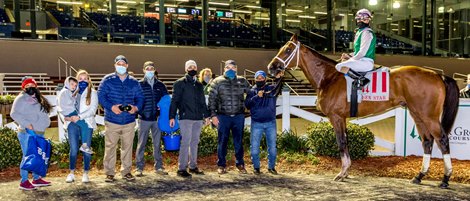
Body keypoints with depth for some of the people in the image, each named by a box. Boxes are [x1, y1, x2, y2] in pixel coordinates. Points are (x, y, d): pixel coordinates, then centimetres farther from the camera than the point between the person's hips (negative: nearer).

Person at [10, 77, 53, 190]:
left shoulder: (37, 99, 18)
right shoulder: (22, 98, -5)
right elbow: (14, 114, -14)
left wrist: (45, 124, 8)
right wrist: (27, 124, -19)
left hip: (39, 133, 8)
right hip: (27, 133, -8)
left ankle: (36, 179, 21)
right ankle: (24, 182, 1)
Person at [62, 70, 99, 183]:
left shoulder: (92, 92, 6)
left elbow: (93, 109, -5)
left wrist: (79, 117, -15)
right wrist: (66, 116, -10)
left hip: (86, 123, -1)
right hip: (72, 123, 1)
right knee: (73, 149, 3)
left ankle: (85, 173, 13)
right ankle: (71, 173, 15)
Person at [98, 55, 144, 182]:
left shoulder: (134, 82, 11)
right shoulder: (108, 80, 3)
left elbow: (140, 98, 12)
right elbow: (100, 95, -3)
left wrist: (136, 107, -9)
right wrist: (111, 107, -17)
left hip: (129, 121, 3)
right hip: (112, 120, -2)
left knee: (127, 147, 8)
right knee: (110, 147, -1)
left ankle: (126, 172, 19)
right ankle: (109, 173, 8)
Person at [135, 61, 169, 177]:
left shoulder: (160, 85, 9)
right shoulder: (139, 85, 1)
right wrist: (140, 112, -12)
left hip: (157, 118, 3)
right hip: (144, 119, -3)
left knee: (157, 143, 9)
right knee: (141, 143, 1)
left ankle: (158, 167, 18)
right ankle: (139, 167, 9)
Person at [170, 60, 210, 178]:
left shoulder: (199, 85, 18)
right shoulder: (180, 83, -1)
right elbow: (174, 101, -5)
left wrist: (206, 115, 19)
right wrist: (172, 116, -12)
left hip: (198, 118, 6)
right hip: (186, 117, -6)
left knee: (195, 142, 10)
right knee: (186, 142, -8)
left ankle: (193, 166, 19)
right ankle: (182, 168, -3)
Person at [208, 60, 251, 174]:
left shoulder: (242, 81, 7)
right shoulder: (217, 82, 2)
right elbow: (212, 99, 0)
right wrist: (213, 115, -6)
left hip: (238, 116, 1)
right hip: (223, 116, -1)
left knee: (239, 141, 8)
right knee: (222, 141, 5)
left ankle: (240, 164, 19)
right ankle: (221, 165, 16)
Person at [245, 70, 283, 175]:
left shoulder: (271, 89, 7)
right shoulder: (251, 91, 6)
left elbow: (277, 89, -16)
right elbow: (247, 104, -5)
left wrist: (278, 79, -33)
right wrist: (257, 97, -17)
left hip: (270, 123, 1)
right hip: (256, 124, -1)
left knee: (272, 146, 6)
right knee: (254, 146, 2)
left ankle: (271, 166, 19)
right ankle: (256, 167, 15)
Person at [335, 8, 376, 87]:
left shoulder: (367, 32, -11)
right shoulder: (360, 32, 19)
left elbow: (363, 52, -18)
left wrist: (351, 59, -9)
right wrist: (349, 55, 10)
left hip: (366, 62, -11)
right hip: (362, 60, 11)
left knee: (339, 66, -26)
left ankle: (362, 79, -30)